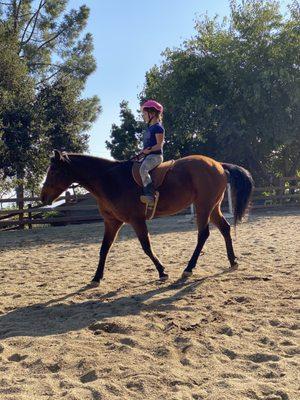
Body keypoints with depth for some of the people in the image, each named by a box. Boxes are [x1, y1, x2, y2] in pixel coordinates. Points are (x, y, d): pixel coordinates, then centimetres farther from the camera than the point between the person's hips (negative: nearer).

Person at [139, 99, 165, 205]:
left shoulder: (158, 127, -8)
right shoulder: (149, 128, 21)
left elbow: (159, 145, -15)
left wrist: (149, 150, -26)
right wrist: (144, 151, 9)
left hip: (155, 155, -11)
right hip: (148, 156, 11)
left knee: (143, 169, -33)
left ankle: (150, 195, -41)